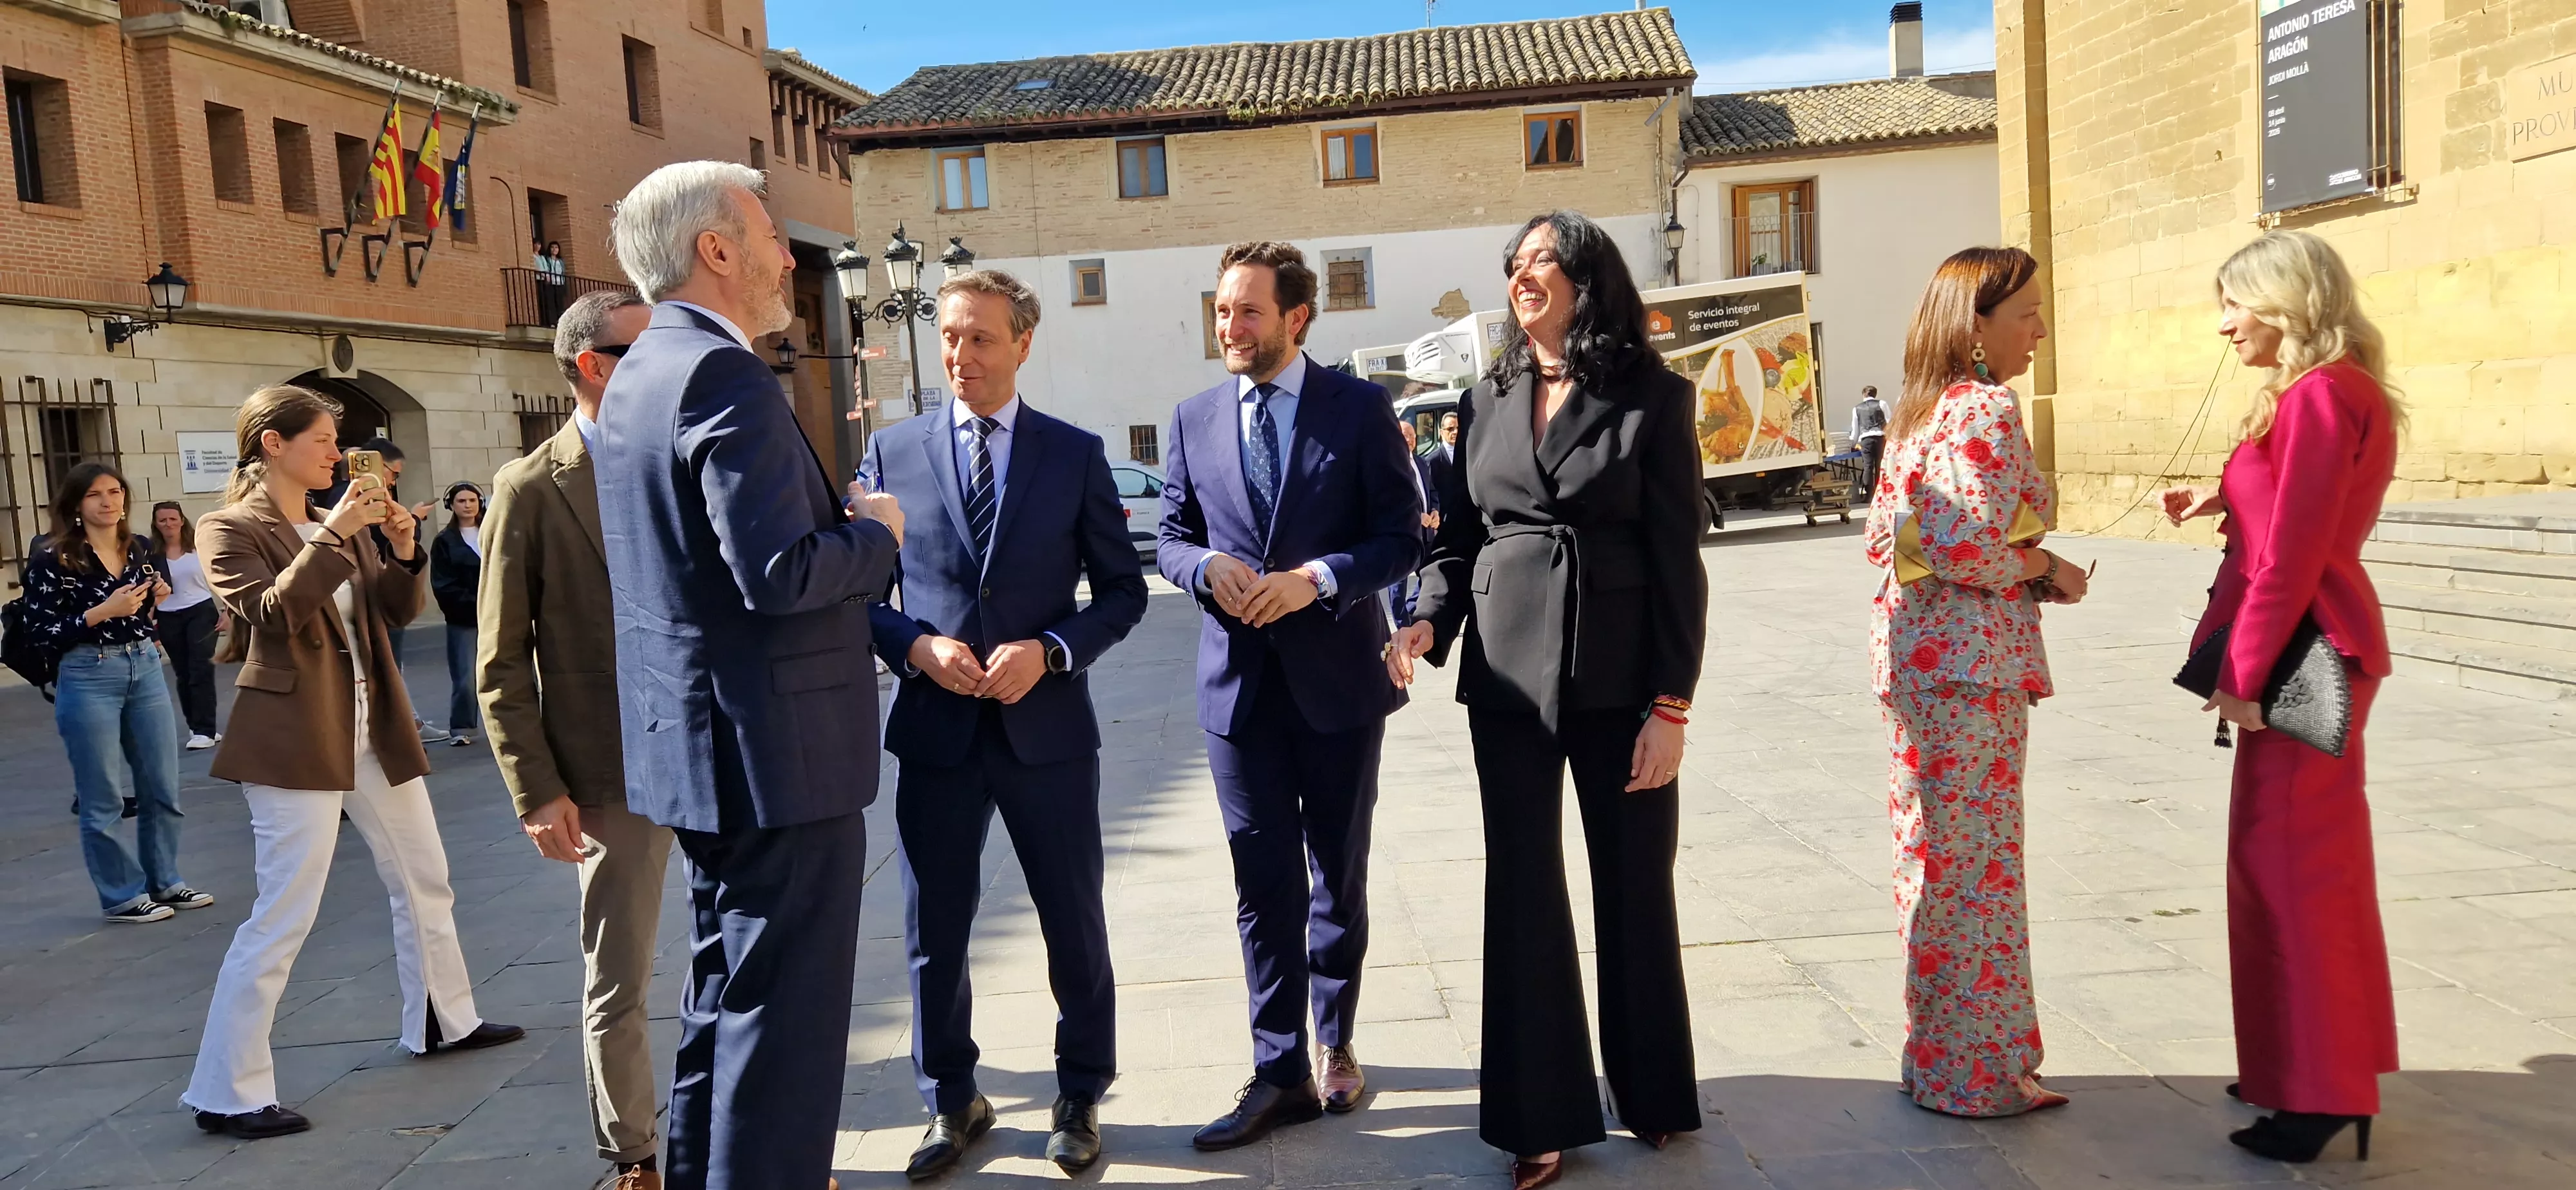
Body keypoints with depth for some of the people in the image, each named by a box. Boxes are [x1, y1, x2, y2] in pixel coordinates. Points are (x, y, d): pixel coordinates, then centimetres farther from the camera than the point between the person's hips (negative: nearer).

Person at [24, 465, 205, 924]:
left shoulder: (142, 550, 8)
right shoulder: (52, 559, -8)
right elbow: (43, 632, -10)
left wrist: (159, 598, 0)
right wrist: (101, 612, -20)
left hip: (146, 671, 5)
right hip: (89, 680, -5)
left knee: (162, 790, 10)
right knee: (103, 800, 3)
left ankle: (164, 883, 23)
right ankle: (122, 896, 14)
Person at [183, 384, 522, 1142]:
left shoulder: (338, 526, 13)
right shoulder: (231, 528, -6)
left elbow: (399, 611, 11)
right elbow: (270, 612, -22)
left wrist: (405, 551, -6)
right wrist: (333, 534, -26)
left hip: (374, 730, 8)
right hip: (297, 738, -8)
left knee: (425, 879, 17)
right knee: (285, 914, -8)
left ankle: (444, 1021, 33)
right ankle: (226, 1092, 1)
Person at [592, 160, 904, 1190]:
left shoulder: (638, 377, 13)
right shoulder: (724, 375, -18)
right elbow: (779, 574, -27)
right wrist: (876, 534, -10)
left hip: (700, 744, 10)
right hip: (777, 750, -10)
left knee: (725, 999, 22)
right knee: (782, 1017, 0)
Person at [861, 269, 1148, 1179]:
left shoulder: (1076, 454, 1)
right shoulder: (893, 452, 3)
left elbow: (1122, 589, 2)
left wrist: (1050, 652, -14)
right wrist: (917, 645, -14)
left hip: (1048, 728, -1)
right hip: (935, 729, 1)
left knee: (1075, 925, 10)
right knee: (933, 932, 11)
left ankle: (1080, 1098, 31)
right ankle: (952, 1105, 32)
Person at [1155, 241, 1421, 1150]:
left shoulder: (1359, 409, -4)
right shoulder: (1195, 418, 5)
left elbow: (1403, 537, -6)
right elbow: (1170, 537, 10)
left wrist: (1317, 579, -21)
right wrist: (1209, 567, -13)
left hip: (1337, 675, -2)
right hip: (1240, 681, 2)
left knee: (1340, 876, 13)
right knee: (1264, 886, 5)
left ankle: (1337, 1044, 32)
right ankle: (1281, 1075, 14)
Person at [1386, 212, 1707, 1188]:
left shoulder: (1653, 398, -3)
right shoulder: (1488, 398, 9)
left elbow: (1677, 561, -5)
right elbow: (1459, 537, 11)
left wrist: (1670, 705, -10)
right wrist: (1430, 621, -8)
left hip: (1618, 677, -3)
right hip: (1508, 674, 3)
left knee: (1636, 887, 9)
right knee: (1524, 890, 5)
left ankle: (1652, 1093, 28)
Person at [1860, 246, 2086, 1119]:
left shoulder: (1919, 410, 13)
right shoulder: (1986, 409, -15)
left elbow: (1883, 538, 15)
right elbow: (1974, 547, -25)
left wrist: (2027, 565, 13)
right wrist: (2046, 569, -7)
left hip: (1916, 655, 9)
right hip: (1971, 662, -9)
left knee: (1934, 863, 16)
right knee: (1978, 870, 1)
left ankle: (1938, 1053, 28)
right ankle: (1979, 1071, 13)